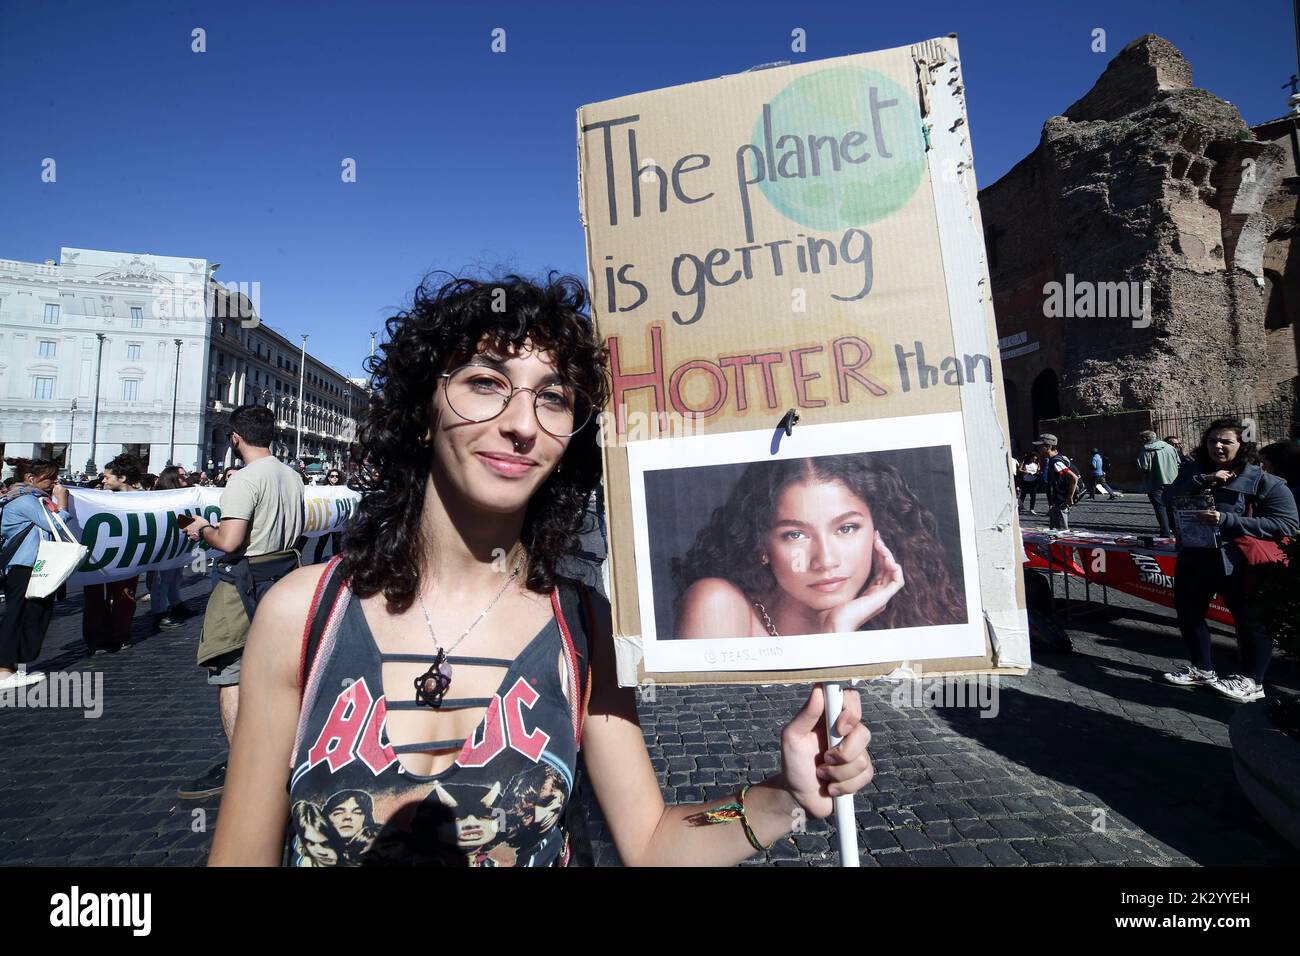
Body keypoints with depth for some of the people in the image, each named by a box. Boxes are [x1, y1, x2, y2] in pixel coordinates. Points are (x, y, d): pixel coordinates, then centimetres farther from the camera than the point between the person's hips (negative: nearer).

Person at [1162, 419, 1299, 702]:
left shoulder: (1263, 480, -12)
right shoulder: (1194, 471, 2)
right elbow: (1170, 497, -11)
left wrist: (1228, 520, -26)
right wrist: (1205, 479, -24)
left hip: (1238, 564, -5)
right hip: (1194, 559, 5)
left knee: (1251, 621, 7)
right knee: (1188, 614, 16)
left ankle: (1251, 681, 25)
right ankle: (1201, 669, 35)